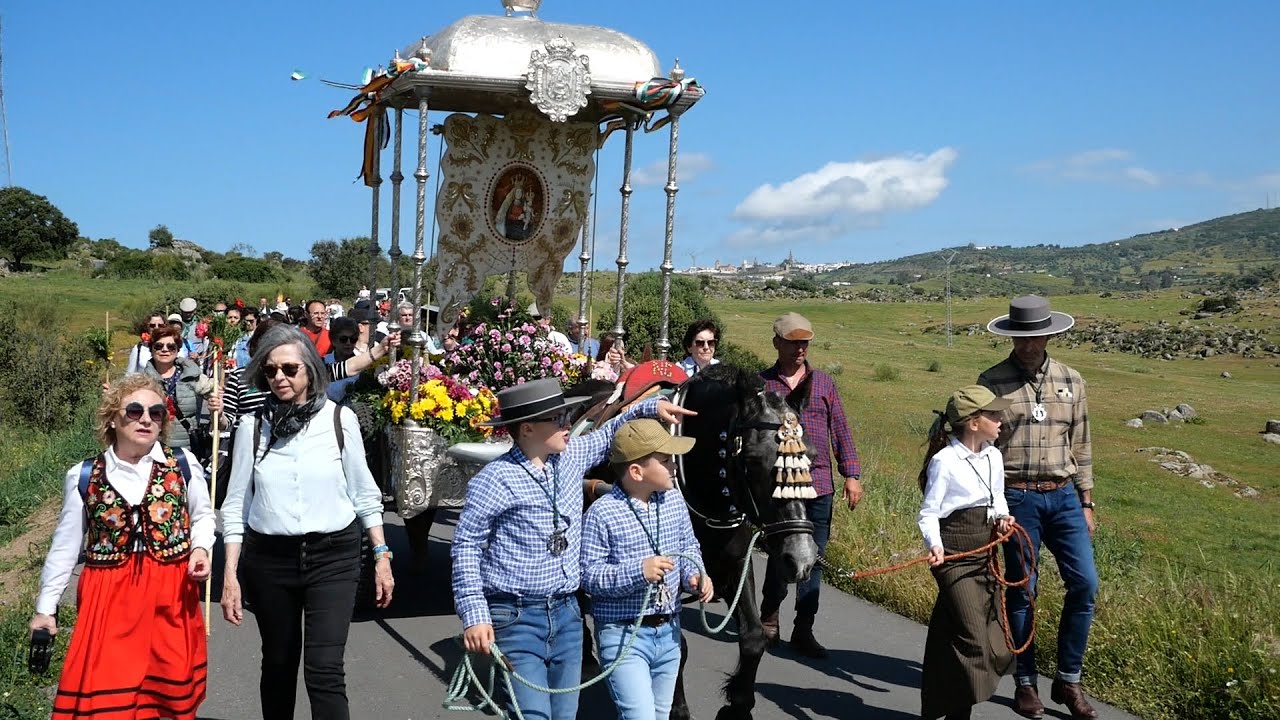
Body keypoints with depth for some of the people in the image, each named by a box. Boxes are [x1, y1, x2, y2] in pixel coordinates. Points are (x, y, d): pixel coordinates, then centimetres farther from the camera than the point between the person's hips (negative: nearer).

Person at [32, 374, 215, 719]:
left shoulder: (183, 464, -2)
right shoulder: (83, 477, -1)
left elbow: (202, 516, 13)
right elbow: (65, 546, 7)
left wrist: (200, 548, -7)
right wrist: (45, 606, 9)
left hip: (172, 595, 1)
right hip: (110, 597, 0)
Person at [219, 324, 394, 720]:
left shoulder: (340, 419, -4)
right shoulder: (252, 424, -2)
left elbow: (363, 493, 4)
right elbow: (236, 504, 2)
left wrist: (381, 556, 3)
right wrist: (230, 575, -1)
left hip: (333, 557, -2)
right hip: (268, 558, 2)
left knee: (325, 671, -10)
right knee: (278, 664, 15)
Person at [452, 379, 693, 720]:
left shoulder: (571, 456, 5)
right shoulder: (495, 480, -14)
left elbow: (606, 437, 25)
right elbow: (466, 547, -9)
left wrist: (649, 407, 13)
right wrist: (475, 615, -15)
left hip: (567, 614, 7)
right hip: (515, 618, -6)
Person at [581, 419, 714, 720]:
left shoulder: (674, 500, 1)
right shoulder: (601, 513, -17)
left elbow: (689, 548, 14)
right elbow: (589, 575, -16)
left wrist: (694, 575, -7)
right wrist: (638, 571, -29)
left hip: (669, 631, 6)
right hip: (623, 634, -6)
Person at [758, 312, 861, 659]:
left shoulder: (824, 382, 10)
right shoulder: (761, 383, 4)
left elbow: (841, 431, 9)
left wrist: (852, 475, 2)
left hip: (819, 485, 2)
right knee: (780, 553, 3)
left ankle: (804, 630, 14)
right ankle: (769, 618, 25)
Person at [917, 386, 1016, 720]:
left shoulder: (993, 457, 7)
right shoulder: (944, 461, -14)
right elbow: (928, 512, -11)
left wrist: (1002, 517, -1)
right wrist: (934, 544, -26)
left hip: (983, 553, 8)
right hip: (953, 556, -8)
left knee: (994, 639, 10)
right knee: (972, 636, -12)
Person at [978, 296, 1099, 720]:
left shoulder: (1071, 381, 8)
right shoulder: (992, 383, -2)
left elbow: (1080, 446, 13)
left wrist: (1086, 503, 11)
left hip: (1063, 497, 3)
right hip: (1016, 498, -3)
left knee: (1084, 583, -4)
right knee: (1021, 591, 2)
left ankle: (1068, 680, 11)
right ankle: (1025, 683, 17)